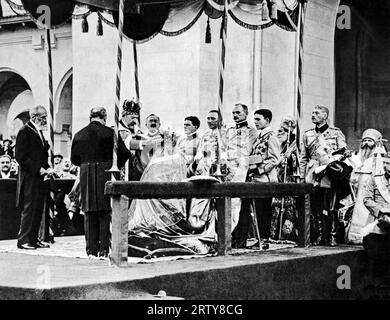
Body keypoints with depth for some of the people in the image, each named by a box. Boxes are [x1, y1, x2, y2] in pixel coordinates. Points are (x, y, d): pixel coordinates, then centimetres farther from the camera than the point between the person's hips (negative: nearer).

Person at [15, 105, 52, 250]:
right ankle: (23, 240, -1)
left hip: (39, 177, 9)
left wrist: (46, 169, 6)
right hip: (29, 178, -8)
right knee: (29, 209, -7)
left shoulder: (39, 132, 16)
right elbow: (20, 157, -15)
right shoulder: (24, 132, -10)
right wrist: (38, 169, -17)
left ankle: (33, 239, 15)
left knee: (38, 210, 9)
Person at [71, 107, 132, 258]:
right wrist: (116, 165, 13)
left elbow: (74, 158, 9)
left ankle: (92, 248, 10)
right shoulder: (110, 133, -7)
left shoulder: (79, 135, 2)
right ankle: (104, 248, 0)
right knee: (105, 213, 3)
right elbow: (125, 154, -4)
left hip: (86, 176, 3)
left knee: (90, 214, 9)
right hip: (105, 176, -3)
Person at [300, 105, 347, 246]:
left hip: (330, 177, -3)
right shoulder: (307, 135, 15)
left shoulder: (336, 133, 7)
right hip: (313, 177, 3)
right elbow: (303, 158, 17)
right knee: (315, 208, 2)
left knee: (330, 208, -4)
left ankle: (331, 236, 2)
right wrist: (302, 177, 10)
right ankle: (317, 236, 8)